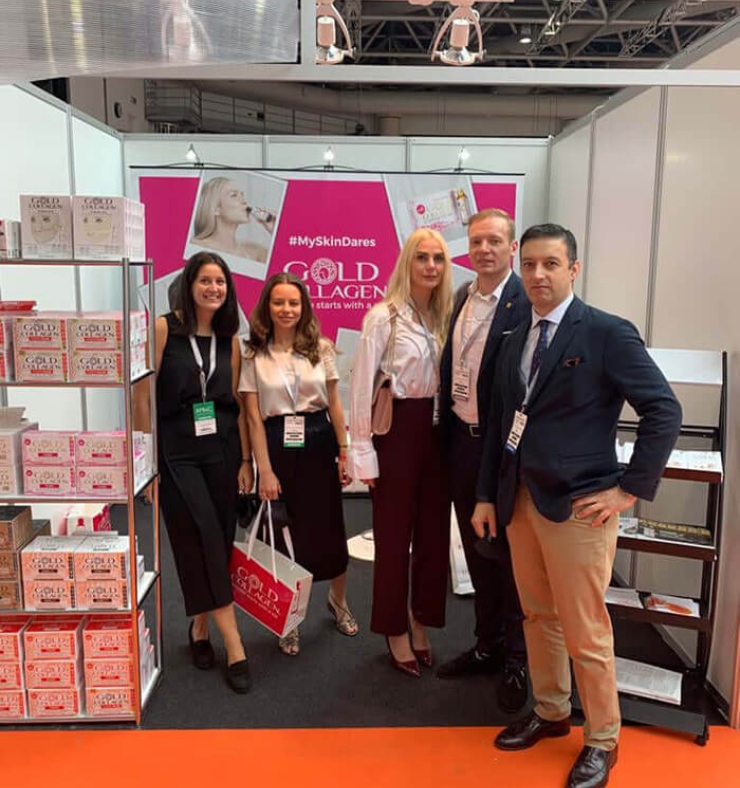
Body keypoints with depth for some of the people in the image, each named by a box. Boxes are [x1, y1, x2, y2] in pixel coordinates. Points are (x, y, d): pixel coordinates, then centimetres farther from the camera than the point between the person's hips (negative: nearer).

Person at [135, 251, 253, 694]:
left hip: (222, 448, 4)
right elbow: (145, 391, -5)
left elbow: (238, 402, 8)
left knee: (218, 541, 8)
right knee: (203, 541, -7)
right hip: (176, 451, -4)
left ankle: (200, 627, 28)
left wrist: (246, 460, 5)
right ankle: (234, 645, -2)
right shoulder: (165, 328, -3)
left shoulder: (230, 339, 9)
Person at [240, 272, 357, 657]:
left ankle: (338, 601, 37)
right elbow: (254, 416, -4)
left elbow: (334, 403, 6)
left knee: (330, 529, 8)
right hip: (278, 447, -1)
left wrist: (344, 451, 2)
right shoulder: (254, 355, -1)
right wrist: (264, 469, -8)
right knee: (283, 534, 7)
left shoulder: (321, 348, 3)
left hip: (318, 444, 1)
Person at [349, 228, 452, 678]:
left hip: (438, 431, 6)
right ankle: (396, 632, 25)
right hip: (398, 430, -5)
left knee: (435, 532, 12)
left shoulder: (446, 317, 8)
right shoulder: (383, 317, -9)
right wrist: (363, 453, -11)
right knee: (395, 535, 7)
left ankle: (421, 625, 31)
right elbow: (362, 387, -10)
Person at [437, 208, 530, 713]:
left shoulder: (527, 302, -14)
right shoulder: (462, 297, 9)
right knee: (477, 550, 18)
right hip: (463, 439, 7)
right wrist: (448, 435, 10)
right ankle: (488, 645, 37)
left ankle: (518, 661, 27)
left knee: (511, 554, 8)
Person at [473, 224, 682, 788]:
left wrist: (630, 489, -12)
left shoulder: (607, 333, -9)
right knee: (538, 617, 19)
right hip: (520, 502, 6)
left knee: (585, 632, 4)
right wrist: (488, 495, 12)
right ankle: (550, 713, 39)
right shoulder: (516, 341, 11)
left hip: (577, 506, -6)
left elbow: (664, 410, -11)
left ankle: (602, 741, 27)